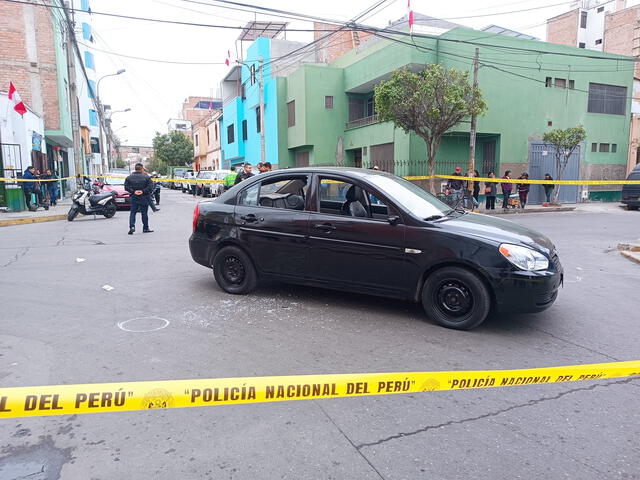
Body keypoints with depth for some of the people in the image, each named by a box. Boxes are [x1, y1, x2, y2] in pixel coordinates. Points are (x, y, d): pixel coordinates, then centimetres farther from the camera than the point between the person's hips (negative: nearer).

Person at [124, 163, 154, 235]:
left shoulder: (129, 177, 3)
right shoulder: (146, 177, -6)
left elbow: (126, 187, -4)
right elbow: (150, 186, -13)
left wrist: (133, 192, -8)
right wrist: (143, 191, -13)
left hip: (134, 197, 2)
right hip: (143, 198, -2)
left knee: (133, 212, 8)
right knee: (144, 213, 5)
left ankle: (132, 227, -7)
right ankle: (145, 228, 13)